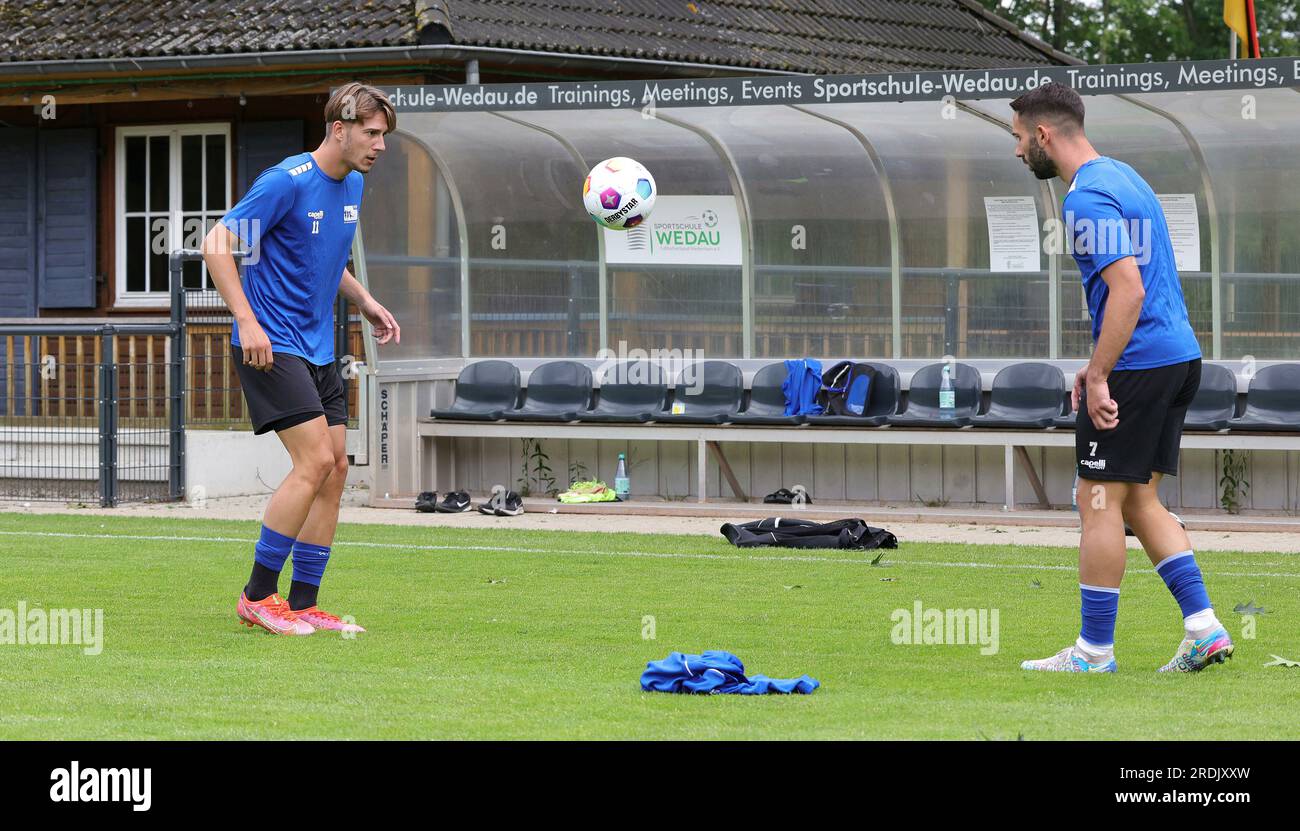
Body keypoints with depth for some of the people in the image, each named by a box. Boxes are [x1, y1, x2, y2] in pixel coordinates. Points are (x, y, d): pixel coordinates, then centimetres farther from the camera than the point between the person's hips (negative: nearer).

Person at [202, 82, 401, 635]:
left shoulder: (352, 185, 11)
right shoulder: (287, 182, -16)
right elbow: (216, 245, -16)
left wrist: (365, 303, 14)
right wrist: (247, 321, -23)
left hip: (318, 349, 9)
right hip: (271, 346, -9)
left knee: (335, 469, 4)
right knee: (315, 461, -16)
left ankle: (303, 604, 10)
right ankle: (258, 595, -7)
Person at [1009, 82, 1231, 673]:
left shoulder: (1088, 197, -15)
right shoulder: (1120, 176, 17)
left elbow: (1128, 289, -25)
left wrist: (1100, 376, -22)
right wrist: (1099, 364, 22)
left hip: (1137, 363, -10)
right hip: (1178, 357, 10)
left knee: (1100, 500, -2)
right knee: (1138, 500, 14)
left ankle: (1095, 651, 2)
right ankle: (1204, 629, 7)